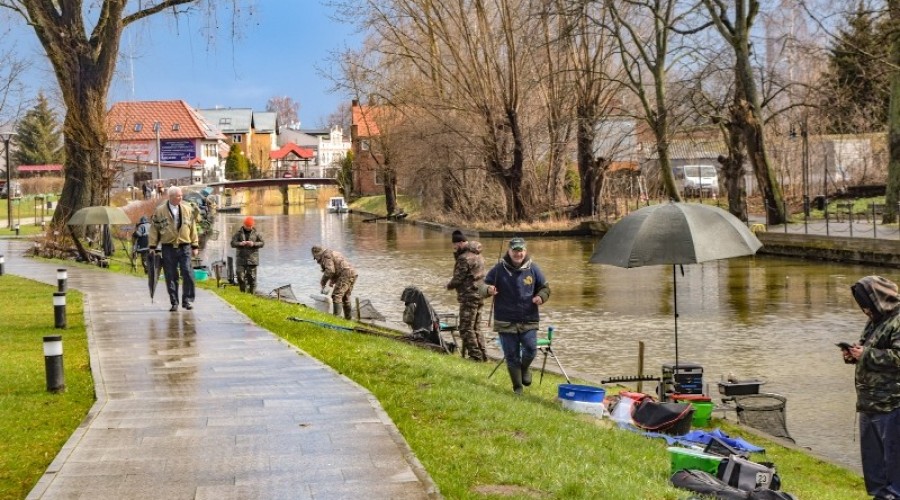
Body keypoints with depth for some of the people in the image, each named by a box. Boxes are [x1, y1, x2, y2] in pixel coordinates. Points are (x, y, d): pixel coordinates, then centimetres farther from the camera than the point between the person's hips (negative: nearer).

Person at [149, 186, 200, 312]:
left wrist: (195, 246, 8)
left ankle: (187, 300, 6)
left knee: (188, 274, -7)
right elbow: (154, 229, 5)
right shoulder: (160, 211, 2)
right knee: (171, 277, 3)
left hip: (185, 247, 1)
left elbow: (193, 228, 11)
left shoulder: (187, 209, 8)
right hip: (168, 248, -1)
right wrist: (152, 246, 1)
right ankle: (174, 303, 11)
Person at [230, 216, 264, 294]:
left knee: (251, 277, -2)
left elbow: (262, 243, 3)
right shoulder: (238, 232, 4)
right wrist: (240, 243, -20)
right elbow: (233, 243, 0)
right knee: (240, 276, -6)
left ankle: (251, 293, 6)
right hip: (241, 258, 1)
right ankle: (243, 292, 10)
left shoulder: (256, 232, 4)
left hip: (252, 259, -1)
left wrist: (254, 244, -15)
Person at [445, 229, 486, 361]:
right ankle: (482, 355, 17)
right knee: (474, 328, 16)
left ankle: (475, 356, -6)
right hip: (479, 295, 10)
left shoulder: (464, 258, -17)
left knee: (466, 328, -4)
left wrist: (449, 286, 6)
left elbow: (458, 278, -13)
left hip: (469, 296, -10)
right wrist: (457, 254, 6)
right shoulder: (477, 255, 14)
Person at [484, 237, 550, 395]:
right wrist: (488, 290, -21)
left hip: (529, 320, 1)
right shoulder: (499, 269, -3)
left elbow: (545, 287, 12)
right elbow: (484, 285, 3)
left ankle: (524, 368, 22)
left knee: (531, 349, -13)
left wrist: (541, 297, -10)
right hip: (506, 321, 0)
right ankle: (517, 387, 19)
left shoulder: (532, 269, 1)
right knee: (511, 355, 4)